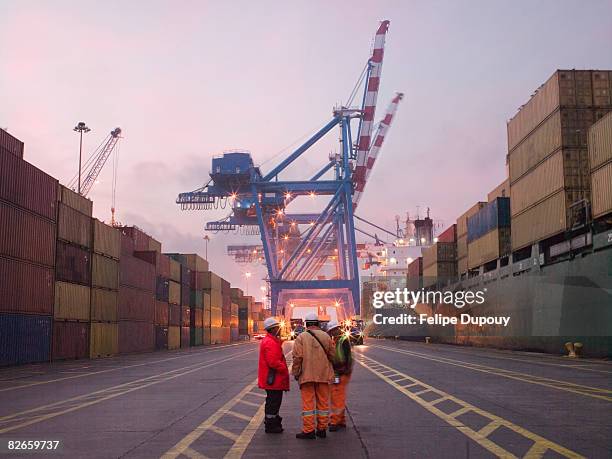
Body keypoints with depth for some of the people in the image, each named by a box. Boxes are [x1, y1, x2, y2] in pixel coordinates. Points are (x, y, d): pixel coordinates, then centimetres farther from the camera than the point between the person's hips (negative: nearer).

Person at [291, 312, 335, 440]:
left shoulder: (301, 337, -7)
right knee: (323, 402, 11)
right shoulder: (326, 336, 4)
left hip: (307, 375, -3)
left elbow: (297, 357, -10)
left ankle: (308, 430, 3)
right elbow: (332, 355, 7)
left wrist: (296, 373, 1)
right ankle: (322, 429, 16)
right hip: (324, 375, 3)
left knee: (308, 403, 2)